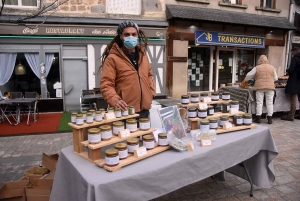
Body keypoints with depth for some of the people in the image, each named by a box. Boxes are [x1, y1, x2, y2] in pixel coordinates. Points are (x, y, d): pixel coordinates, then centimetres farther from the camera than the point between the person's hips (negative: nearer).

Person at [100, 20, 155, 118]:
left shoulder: (142, 54, 10)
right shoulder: (112, 58, -10)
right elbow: (106, 84, -14)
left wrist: (151, 92, 10)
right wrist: (115, 100, -30)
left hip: (144, 110, 6)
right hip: (124, 112, -6)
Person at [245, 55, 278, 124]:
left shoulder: (257, 68, -1)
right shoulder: (272, 67, 5)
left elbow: (249, 76, 3)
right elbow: (275, 78, 10)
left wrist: (245, 81, 21)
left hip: (260, 87, -1)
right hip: (270, 87, 2)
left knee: (259, 103, 3)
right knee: (269, 103, 5)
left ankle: (258, 118, 4)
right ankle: (269, 119, 7)